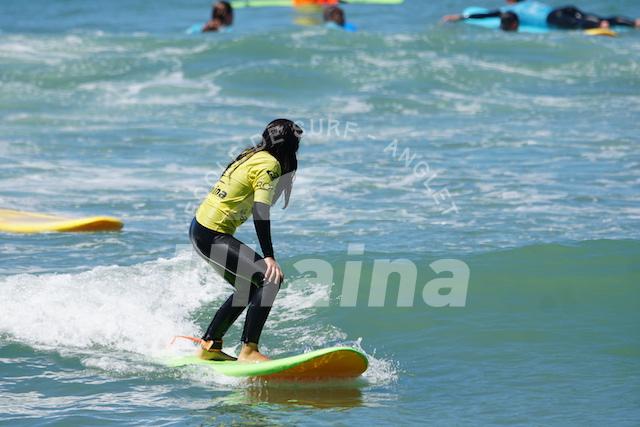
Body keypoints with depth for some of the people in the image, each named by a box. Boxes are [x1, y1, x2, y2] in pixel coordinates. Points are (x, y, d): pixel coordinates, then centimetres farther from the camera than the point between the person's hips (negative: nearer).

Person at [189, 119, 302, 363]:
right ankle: (248, 351, -18)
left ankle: (210, 346, 29)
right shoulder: (269, 164, -13)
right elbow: (260, 211, -22)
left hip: (200, 229, 10)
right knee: (270, 279, -16)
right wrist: (268, 257, -26)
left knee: (249, 288, 22)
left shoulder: (252, 156, 15)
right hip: (212, 236, -10)